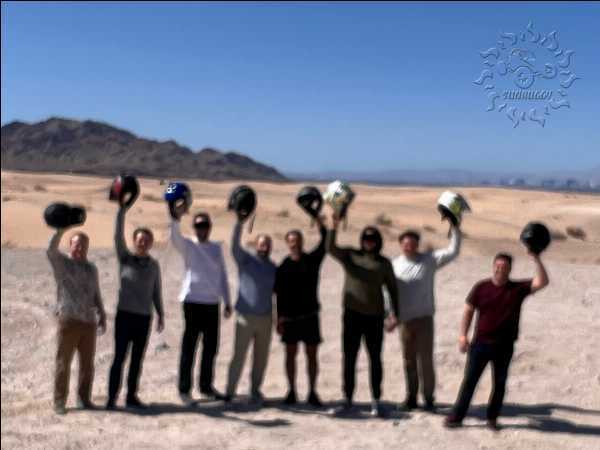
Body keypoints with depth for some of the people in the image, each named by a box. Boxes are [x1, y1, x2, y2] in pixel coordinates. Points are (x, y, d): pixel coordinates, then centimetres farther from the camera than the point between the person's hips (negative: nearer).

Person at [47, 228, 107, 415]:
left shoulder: (92, 269, 17)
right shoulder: (61, 263, 2)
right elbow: (51, 250, -20)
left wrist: (102, 315, 9)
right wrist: (61, 229, -30)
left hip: (89, 322, 4)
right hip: (68, 320, -4)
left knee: (87, 363, 8)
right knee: (63, 363, 0)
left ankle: (84, 398, 19)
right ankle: (59, 401, 9)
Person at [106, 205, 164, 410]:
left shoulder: (154, 265, 8)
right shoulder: (125, 259, 0)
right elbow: (118, 237, -13)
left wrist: (160, 314, 14)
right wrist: (122, 210, -22)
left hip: (144, 317, 3)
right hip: (124, 315, -3)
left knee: (137, 359, 9)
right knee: (119, 357, -4)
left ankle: (132, 396, 19)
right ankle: (111, 397, 1)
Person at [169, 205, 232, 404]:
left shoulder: (217, 248, 13)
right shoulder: (188, 246, 0)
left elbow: (223, 276, 16)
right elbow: (175, 237, -23)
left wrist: (227, 301, 13)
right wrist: (176, 217, -39)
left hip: (212, 302, 5)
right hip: (193, 301, -5)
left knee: (211, 347, 12)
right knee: (189, 347, -3)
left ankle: (206, 386, 25)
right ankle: (184, 389, 5)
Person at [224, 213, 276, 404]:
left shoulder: (274, 268, 9)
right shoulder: (246, 260, -3)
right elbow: (235, 246, -21)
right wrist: (239, 223, -35)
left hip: (266, 318, 4)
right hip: (245, 317, -4)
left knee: (261, 357, 9)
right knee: (239, 356, -4)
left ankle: (255, 390, 23)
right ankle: (230, 392, 5)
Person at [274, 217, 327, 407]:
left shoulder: (313, 260, 2)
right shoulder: (283, 267, 1)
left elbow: (325, 242, -12)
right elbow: (279, 294, 1)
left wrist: (318, 221, -24)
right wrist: (279, 319, -2)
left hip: (310, 315, 0)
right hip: (290, 317, 0)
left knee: (311, 355, 3)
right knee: (291, 354, 6)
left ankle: (312, 392, 10)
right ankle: (291, 391, 15)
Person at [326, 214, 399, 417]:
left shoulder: (384, 263, 6)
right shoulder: (350, 256, 5)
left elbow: (393, 290, 8)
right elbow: (331, 248, -12)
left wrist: (394, 314, -1)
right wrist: (334, 226, -25)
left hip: (375, 316, 0)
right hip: (352, 314, 0)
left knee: (375, 359, 5)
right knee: (349, 358, 4)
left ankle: (376, 402, 14)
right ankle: (348, 401, 13)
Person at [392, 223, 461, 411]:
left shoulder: (429, 260, 0)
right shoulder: (395, 264, 5)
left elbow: (452, 251, -5)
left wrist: (454, 228, -13)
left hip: (424, 317, -2)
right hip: (405, 320, 2)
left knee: (426, 359, -3)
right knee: (409, 360, 10)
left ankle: (428, 397, 8)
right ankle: (411, 397, 20)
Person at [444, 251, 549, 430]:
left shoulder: (518, 289, -1)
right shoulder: (481, 287, -1)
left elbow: (542, 282, -12)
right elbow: (469, 310, 4)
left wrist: (536, 259, -22)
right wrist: (463, 335, -2)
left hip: (504, 346, 1)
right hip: (481, 343, -1)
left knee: (499, 383, 9)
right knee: (469, 380, 3)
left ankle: (492, 418, 24)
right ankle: (456, 416, 11)